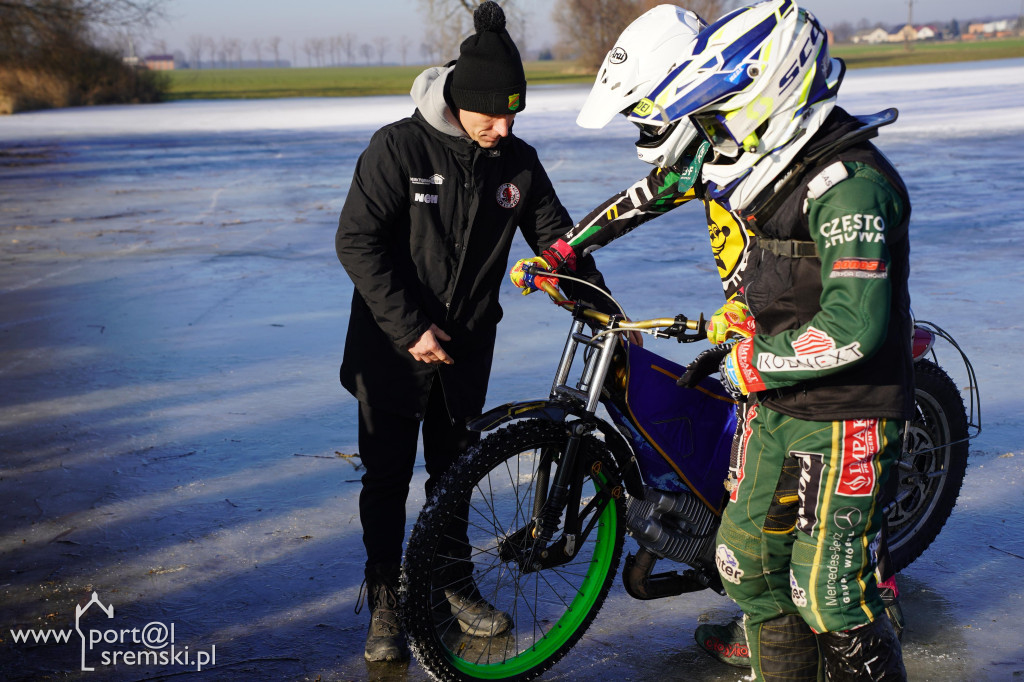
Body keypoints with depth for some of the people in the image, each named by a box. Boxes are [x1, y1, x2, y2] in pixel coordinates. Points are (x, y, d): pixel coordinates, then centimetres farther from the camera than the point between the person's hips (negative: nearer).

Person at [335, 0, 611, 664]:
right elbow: (357, 242, -15)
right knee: (389, 476, 4)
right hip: (394, 342, -4)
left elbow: (558, 238, 7)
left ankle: (453, 578, 33)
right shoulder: (400, 148, -15)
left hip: (467, 346, 4)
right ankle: (385, 600, 18)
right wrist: (410, 327, -18)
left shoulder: (519, 162, -2)